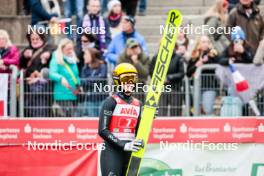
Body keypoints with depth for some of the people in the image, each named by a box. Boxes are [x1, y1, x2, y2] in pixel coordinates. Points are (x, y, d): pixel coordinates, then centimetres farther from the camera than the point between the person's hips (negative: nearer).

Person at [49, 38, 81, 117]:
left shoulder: (73, 61, 15)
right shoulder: (56, 61, -6)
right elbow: (52, 74, -19)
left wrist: (78, 86, 9)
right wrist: (61, 78, -38)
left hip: (72, 96, 7)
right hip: (61, 97, -7)